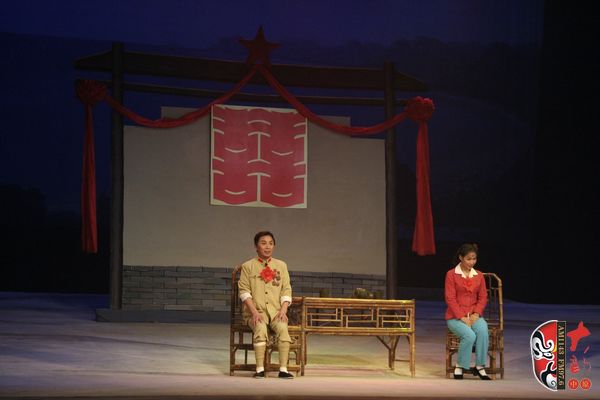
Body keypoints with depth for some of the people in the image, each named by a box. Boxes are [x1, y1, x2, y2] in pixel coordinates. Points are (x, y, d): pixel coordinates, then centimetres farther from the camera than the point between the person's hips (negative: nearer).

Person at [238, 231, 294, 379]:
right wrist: (254, 312, -13)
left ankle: (283, 369, -31)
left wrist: (283, 310, -6)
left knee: (283, 328, -30)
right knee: (260, 329, -34)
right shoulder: (248, 266, 9)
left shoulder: (281, 265, 17)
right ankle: (260, 369, -32)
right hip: (256, 311, -2)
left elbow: (286, 291, 11)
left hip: (276, 311, 2)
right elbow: (244, 291, 0)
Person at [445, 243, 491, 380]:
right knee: (469, 335, -32)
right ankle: (459, 367, -13)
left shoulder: (479, 275, 10)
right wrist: (462, 317, -16)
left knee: (483, 331, -30)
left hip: (474, 315, 3)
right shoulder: (451, 274, -3)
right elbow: (450, 299, -7)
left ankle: (480, 366, -20)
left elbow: (483, 297, 8)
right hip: (455, 316, -3)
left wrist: (476, 314, -9)